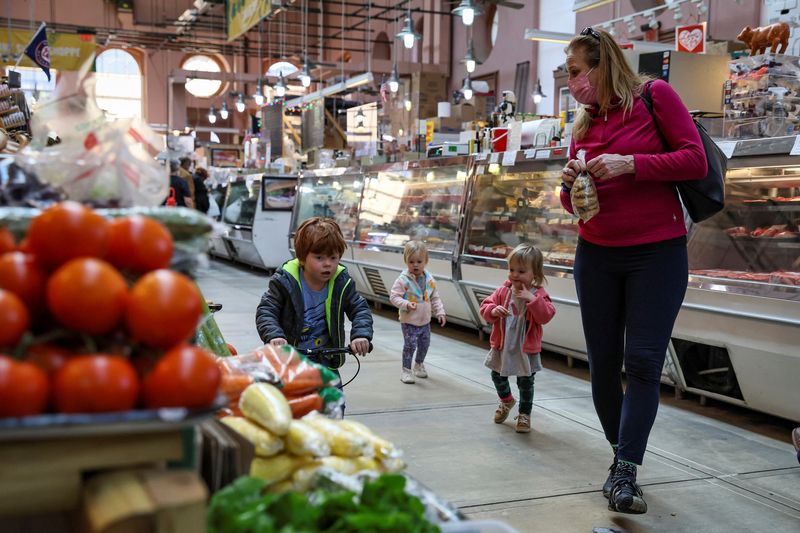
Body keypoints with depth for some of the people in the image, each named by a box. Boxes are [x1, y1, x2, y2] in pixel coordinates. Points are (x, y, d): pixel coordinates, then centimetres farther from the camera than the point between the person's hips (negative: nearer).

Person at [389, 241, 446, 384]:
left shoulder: (429, 279, 1)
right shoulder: (403, 280, -16)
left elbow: (435, 298, 10)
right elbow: (394, 297, -15)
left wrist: (440, 313, 3)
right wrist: (406, 304, -29)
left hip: (425, 320, 6)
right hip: (409, 321, -5)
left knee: (424, 344, 16)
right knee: (410, 345, -8)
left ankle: (419, 364, 41)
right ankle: (406, 370, 9)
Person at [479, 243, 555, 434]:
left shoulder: (538, 294, -11)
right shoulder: (503, 291, -2)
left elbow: (546, 316, -24)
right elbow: (485, 306, -2)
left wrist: (532, 299, -33)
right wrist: (493, 310, -24)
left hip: (526, 348, -4)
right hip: (502, 345, 4)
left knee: (525, 382, 5)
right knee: (498, 376, 17)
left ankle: (524, 414, 24)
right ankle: (506, 401, 46)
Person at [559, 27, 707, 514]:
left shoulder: (655, 96, -3)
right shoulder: (585, 124, 11)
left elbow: (695, 160, -10)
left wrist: (630, 165, -20)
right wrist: (571, 185, -7)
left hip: (657, 253, -5)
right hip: (597, 255, 5)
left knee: (643, 362, -8)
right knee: (603, 362, 5)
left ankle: (626, 473, -6)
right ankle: (622, 457, 18)